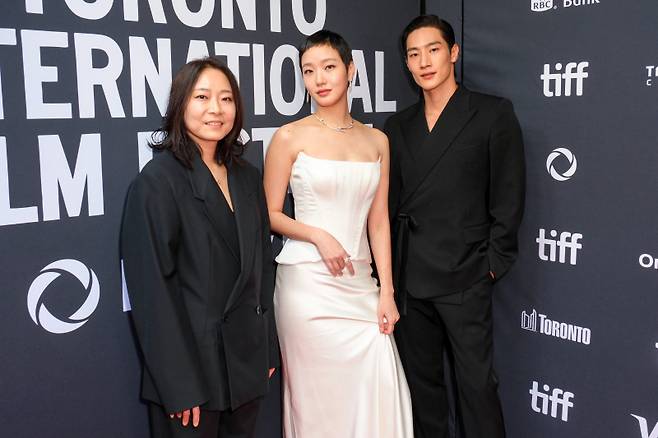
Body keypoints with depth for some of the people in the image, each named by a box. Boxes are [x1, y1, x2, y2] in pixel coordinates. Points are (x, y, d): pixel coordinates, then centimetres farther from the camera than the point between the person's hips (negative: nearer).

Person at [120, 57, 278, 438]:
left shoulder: (247, 177, 6)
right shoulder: (157, 181, -13)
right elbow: (152, 288, -15)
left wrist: (269, 347, 10)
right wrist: (180, 386, -16)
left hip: (248, 360, 6)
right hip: (193, 361, -6)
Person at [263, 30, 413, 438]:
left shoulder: (377, 140, 8)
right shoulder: (291, 137, -2)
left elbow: (378, 220, 7)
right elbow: (270, 213, 0)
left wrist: (387, 291, 2)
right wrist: (318, 236, -15)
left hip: (359, 283, 3)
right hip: (308, 281, -3)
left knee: (380, 391, 0)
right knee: (319, 395, 4)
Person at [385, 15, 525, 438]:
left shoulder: (493, 114, -2)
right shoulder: (398, 126, 12)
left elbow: (508, 199, -4)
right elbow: (391, 202, 12)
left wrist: (493, 265, -7)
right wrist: (388, 271, 7)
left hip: (465, 279, -4)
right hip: (409, 280, 5)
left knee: (477, 383, 2)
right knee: (421, 380, 15)